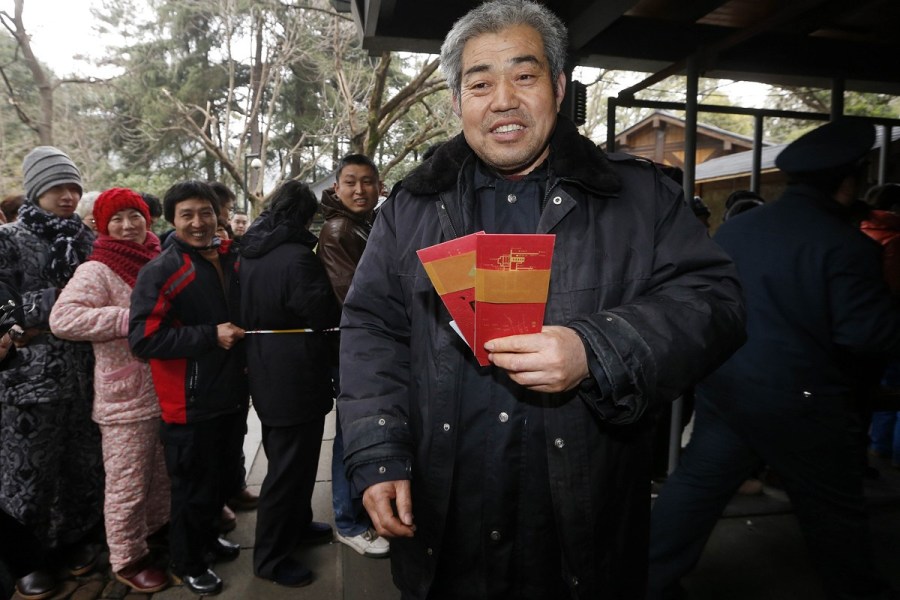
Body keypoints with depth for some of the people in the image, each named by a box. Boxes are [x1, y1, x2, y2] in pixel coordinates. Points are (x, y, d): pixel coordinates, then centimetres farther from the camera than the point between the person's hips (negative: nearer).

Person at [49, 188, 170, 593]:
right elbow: (61, 318, -27)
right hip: (126, 399, -7)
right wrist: (130, 318, -26)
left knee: (163, 477, 23)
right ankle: (128, 559, 25)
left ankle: (159, 537, 43)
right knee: (128, 486, 6)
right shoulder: (97, 271, -13)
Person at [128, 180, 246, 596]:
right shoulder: (162, 271, -14)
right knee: (193, 486, 9)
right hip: (191, 403, -7)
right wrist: (211, 336, -23)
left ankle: (206, 537, 46)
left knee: (223, 475, 22)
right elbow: (142, 339, -22)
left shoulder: (231, 261, 6)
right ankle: (188, 562, 32)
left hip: (232, 395, 7)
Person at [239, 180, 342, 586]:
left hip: (265, 370, 10)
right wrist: (336, 304, -1)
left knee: (285, 457, 24)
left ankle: (297, 526, 41)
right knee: (290, 465, 4)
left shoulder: (249, 253, 6)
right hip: (294, 375, -9)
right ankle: (271, 557, 17)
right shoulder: (297, 257, -22)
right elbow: (324, 316, -19)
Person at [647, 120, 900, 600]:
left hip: (723, 387, 6)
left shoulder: (735, 228, 4)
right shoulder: (845, 245, -16)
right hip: (798, 400, -5)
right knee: (834, 508, 15)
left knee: (696, 483, 13)